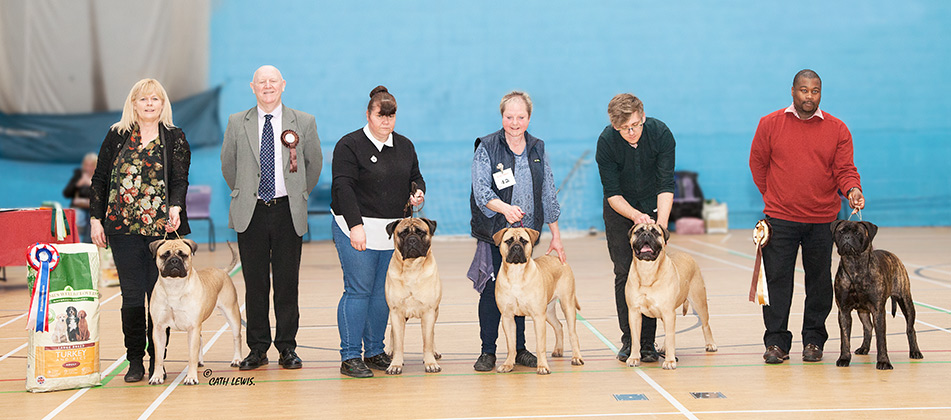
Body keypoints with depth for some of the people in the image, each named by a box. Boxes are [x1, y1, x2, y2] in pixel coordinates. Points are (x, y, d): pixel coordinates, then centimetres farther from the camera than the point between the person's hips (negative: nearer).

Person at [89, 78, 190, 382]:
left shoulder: (175, 138, 6)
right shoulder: (116, 136, 10)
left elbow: (180, 180, -2)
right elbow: (99, 179, 11)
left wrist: (176, 207, -21)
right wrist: (95, 219, 3)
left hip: (162, 227, -1)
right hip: (123, 228, 1)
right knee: (132, 295, 0)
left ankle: (157, 360, 8)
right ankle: (135, 360, 8)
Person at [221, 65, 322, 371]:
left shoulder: (304, 122, 4)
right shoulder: (237, 123, 6)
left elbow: (314, 163, 15)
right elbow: (228, 165, 17)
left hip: (288, 212, 0)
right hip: (251, 213, 1)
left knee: (287, 283, 2)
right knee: (255, 283, 3)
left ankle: (287, 348, 11)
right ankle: (257, 349, 11)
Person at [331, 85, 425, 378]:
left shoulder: (404, 146, 13)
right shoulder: (350, 145, -6)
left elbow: (415, 177, 24)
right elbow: (343, 187, -13)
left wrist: (418, 193, 0)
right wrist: (356, 226, -21)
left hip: (393, 232, 6)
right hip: (357, 229, -6)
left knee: (382, 293, 9)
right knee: (358, 290, -7)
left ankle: (375, 351, 18)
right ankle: (350, 356, -2)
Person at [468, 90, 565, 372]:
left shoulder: (537, 149, 10)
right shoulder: (487, 148, -3)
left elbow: (548, 194, 14)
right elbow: (481, 191, -13)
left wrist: (556, 236, 12)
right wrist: (505, 208, -32)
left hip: (526, 233, 3)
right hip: (493, 232, -3)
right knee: (491, 291, -3)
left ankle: (520, 349, 16)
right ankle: (488, 351, 7)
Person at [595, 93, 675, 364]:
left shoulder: (660, 133, -23)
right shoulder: (606, 141, -23)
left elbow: (666, 185, -23)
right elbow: (611, 193, -19)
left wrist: (661, 224, -35)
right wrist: (635, 216, -35)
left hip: (653, 209, 0)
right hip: (619, 211, 0)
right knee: (624, 273, -3)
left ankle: (648, 341, -1)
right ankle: (629, 340, 5)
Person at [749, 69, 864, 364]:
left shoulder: (837, 129, 3)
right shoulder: (770, 124, 2)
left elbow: (845, 169, 0)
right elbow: (758, 163, 10)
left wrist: (852, 190, -19)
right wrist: (773, 197, 10)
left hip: (822, 220, 1)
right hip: (780, 218, -1)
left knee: (819, 281, 7)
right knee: (777, 280, -1)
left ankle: (813, 340, 20)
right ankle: (776, 342, 7)